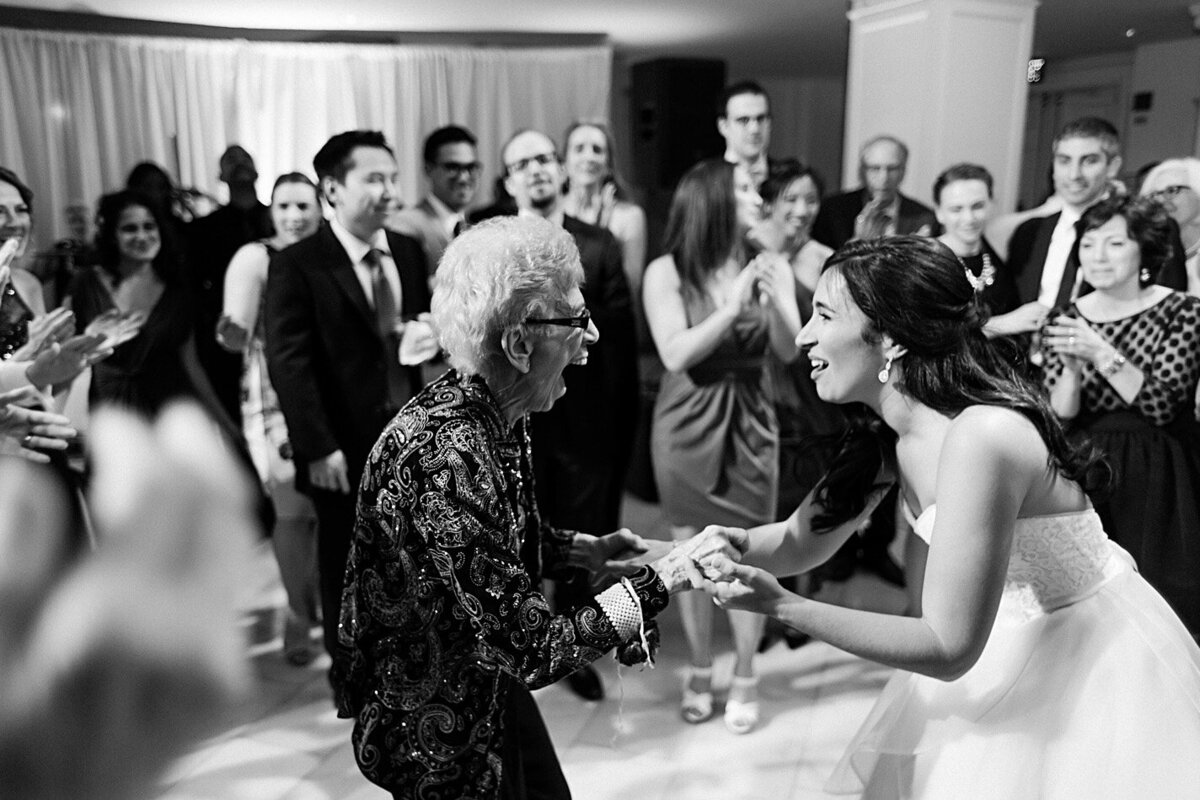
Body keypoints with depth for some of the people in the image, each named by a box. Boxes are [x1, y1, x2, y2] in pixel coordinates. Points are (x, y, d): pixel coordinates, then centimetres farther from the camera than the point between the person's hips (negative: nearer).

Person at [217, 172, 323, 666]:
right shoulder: (254, 258, -6)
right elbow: (236, 334, -14)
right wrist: (231, 331, -34)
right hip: (275, 401, -3)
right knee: (293, 510, 1)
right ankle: (298, 612, 23)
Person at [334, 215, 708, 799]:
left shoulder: (495, 415, -5)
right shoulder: (447, 455, -34)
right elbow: (532, 648, -31)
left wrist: (584, 549, -1)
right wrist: (662, 579, -25)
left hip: (487, 688, 8)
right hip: (438, 734, -8)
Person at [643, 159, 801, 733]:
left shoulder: (770, 266, -2)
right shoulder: (666, 272, -8)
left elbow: (789, 351, -8)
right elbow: (675, 355, -17)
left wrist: (774, 303, -26)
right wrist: (732, 308, -26)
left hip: (749, 424, 1)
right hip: (687, 424, -1)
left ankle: (745, 677, 24)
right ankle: (699, 670, 31)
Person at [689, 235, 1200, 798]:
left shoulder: (980, 438, -32)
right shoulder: (888, 434, -7)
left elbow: (948, 648, -29)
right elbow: (800, 543, 2)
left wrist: (780, 605, -33)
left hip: (1089, 664, -7)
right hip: (1005, 657, 7)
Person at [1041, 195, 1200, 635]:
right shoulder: (1068, 318, 3)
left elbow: (1161, 405, -17)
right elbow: (1056, 421, -3)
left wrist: (1103, 354, -27)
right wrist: (1072, 368, -21)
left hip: (1156, 482, -2)